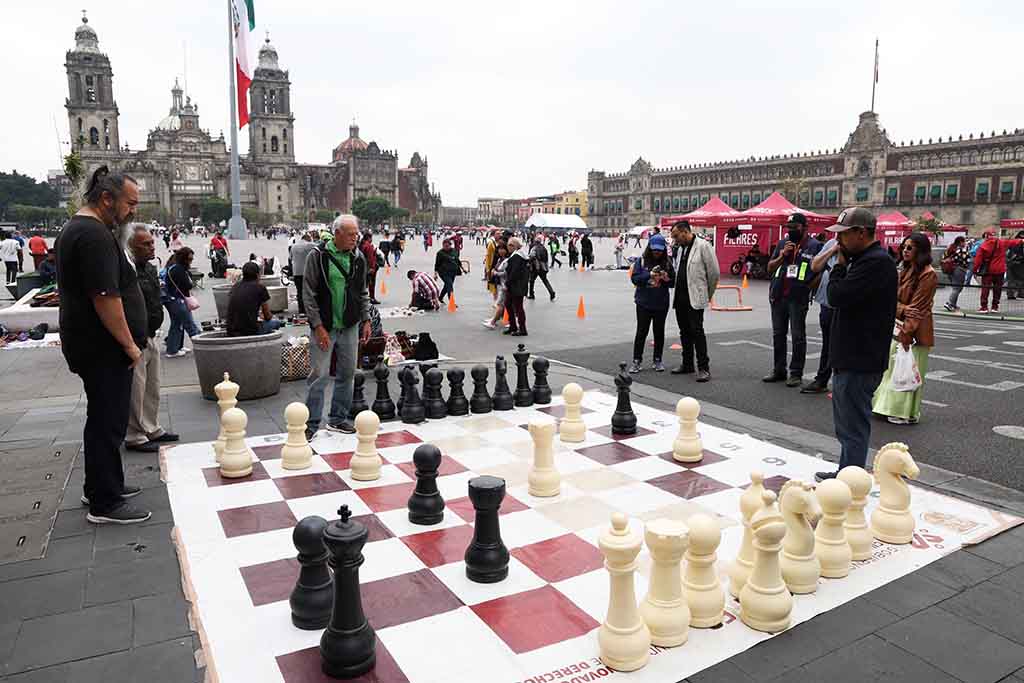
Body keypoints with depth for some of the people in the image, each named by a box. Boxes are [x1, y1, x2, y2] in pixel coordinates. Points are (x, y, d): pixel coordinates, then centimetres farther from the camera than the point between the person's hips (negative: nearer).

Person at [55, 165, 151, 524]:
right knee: (108, 422, -3)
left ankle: (102, 485, 33)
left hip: (88, 343, 11)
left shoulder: (75, 228, 16)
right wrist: (129, 344, -16)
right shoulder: (95, 235, -19)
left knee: (104, 418, 20)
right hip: (104, 348, -11)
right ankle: (104, 504, 7)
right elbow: (106, 297, -25)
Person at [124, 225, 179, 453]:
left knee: (152, 388, 19)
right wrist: (138, 340, -23)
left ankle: (152, 429, 31)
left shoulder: (149, 268, 11)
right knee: (135, 389, 0)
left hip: (150, 337, 10)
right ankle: (134, 437, 11)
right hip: (135, 340, -10)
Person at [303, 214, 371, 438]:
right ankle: (312, 423, 8)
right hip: (324, 327, -5)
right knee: (320, 376, -4)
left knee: (347, 373, 10)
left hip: (350, 327, 5)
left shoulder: (358, 258, 6)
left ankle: (338, 419, 23)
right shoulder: (318, 256, -9)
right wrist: (318, 326, -14)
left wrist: (366, 320, 8)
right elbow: (309, 294, -9)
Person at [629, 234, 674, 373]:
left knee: (659, 332, 11)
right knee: (641, 332, 2)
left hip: (661, 304, 2)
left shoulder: (667, 263, 2)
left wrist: (667, 279, -16)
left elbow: (673, 283, 5)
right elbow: (634, 278, -8)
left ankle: (657, 360, 22)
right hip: (643, 303, -2)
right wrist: (649, 275, -20)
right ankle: (636, 361, 10)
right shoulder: (642, 261, -2)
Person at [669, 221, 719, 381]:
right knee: (684, 332, 13)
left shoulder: (703, 246, -9)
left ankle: (704, 368, -4)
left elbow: (714, 272, -7)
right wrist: (668, 276, 8)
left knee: (696, 331, -9)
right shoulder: (679, 248, 13)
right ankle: (687, 364, 23)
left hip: (695, 297, -7)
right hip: (680, 297, 7)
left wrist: (708, 294, 2)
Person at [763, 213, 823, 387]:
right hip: (778, 296, 5)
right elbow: (770, 268, 11)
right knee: (778, 334, 12)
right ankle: (778, 370, 22)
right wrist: (782, 255, -5)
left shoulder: (814, 246, -2)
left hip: (798, 299, -5)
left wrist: (807, 288, -9)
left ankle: (796, 373, 8)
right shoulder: (782, 243, 11)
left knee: (798, 336, 1)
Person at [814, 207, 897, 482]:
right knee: (846, 422, 21)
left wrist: (839, 265, -11)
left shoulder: (876, 262, -19)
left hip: (859, 362, -11)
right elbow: (840, 297, 19)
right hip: (851, 356, 11)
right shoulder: (864, 259, 15)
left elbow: (837, 296, -23)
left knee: (853, 427, -2)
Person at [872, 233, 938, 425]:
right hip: (900, 325, 9)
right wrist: (903, 311, -2)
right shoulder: (905, 270, 13)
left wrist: (907, 333, -18)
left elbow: (918, 308, -17)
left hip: (916, 331, -9)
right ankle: (893, 406, 24)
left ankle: (909, 414, 7)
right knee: (893, 365, 14)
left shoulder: (928, 274, -13)